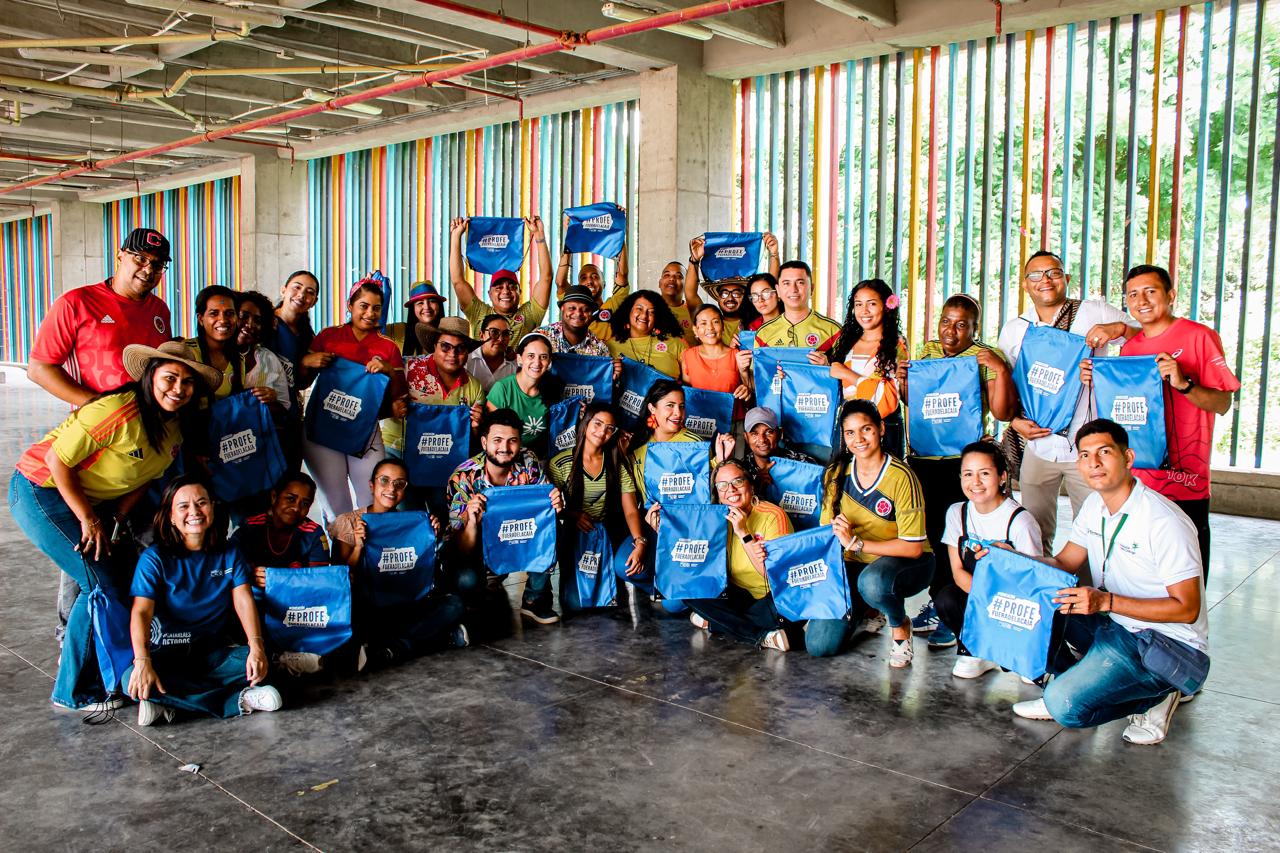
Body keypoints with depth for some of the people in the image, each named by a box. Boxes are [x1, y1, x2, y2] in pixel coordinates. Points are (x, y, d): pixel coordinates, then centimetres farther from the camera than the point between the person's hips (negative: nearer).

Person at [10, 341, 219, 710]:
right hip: (41, 490, -8)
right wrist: (88, 520, -19)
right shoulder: (120, 411, -29)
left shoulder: (176, 426, -3)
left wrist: (116, 520, -3)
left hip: (91, 500, 8)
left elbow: (145, 476, 8)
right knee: (102, 585, -13)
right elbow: (58, 460, -24)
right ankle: (74, 692, 2)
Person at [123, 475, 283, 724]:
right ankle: (238, 700, -30)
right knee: (133, 680, -35)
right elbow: (141, 612, -17)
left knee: (255, 665, -28)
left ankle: (170, 702, -19)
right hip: (167, 655, -1)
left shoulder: (229, 554, 5)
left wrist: (256, 647, -26)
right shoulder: (155, 558, -6)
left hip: (214, 653, 2)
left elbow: (244, 601, -8)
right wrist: (142, 662, -35)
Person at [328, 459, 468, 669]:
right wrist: (358, 547, -19)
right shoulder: (348, 522, 3)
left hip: (403, 605, 3)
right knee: (359, 592, -37)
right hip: (366, 610, -3)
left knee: (454, 604, -22)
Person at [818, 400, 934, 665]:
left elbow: (913, 547, -20)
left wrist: (855, 543, -27)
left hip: (905, 563, -4)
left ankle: (900, 626, -5)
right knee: (820, 644, -12)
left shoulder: (901, 477, -19)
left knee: (872, 581, -40)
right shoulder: (837, 473, -3)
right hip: (855, 564, 4)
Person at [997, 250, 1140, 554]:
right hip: (1038, 447, 3)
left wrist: (1119, 328, -20)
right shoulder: (1014, 329, 10)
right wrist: (1015, 421, -3)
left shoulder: (1094, 313, 1)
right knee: (1035, 538, 8)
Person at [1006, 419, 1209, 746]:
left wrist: (1105, 601, -31)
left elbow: (1186, 608, -21)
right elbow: (1063, 564, 8)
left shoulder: (1164, 522, -22)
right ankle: (1065, 684, 0)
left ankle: (1156, 696, 1)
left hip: (1169, 644, -8)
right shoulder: (1094, 505, 2)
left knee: (1066, 706, -23)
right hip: (1115, 624, 8)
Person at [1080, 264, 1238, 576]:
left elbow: (1223, 404, -8)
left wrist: (1183, 383, -24)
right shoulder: (1129, 346, 13)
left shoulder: (1200, 336, -4)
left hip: (1185, 480, -5)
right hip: (1135, 477, 5)